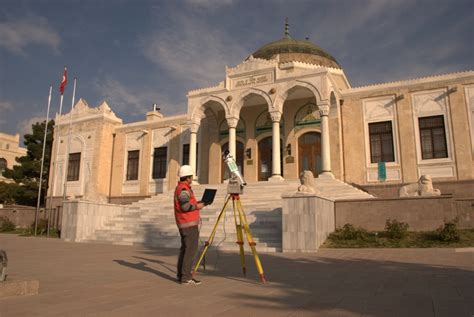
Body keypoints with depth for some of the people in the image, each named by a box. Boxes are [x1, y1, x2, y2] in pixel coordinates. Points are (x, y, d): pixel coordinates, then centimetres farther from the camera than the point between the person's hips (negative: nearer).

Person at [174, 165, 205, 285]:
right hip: (189, 224, -10)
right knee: (190, 249, -9)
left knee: (185, 248, 14)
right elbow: (185, 206, -24)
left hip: (184, 224, 10)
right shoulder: (184, 189, -14)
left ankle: (180, 274, 19)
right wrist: (197, 206, -10)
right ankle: (186, 277, -7)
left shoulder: (180, 187, 17)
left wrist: (196, 203, 14)